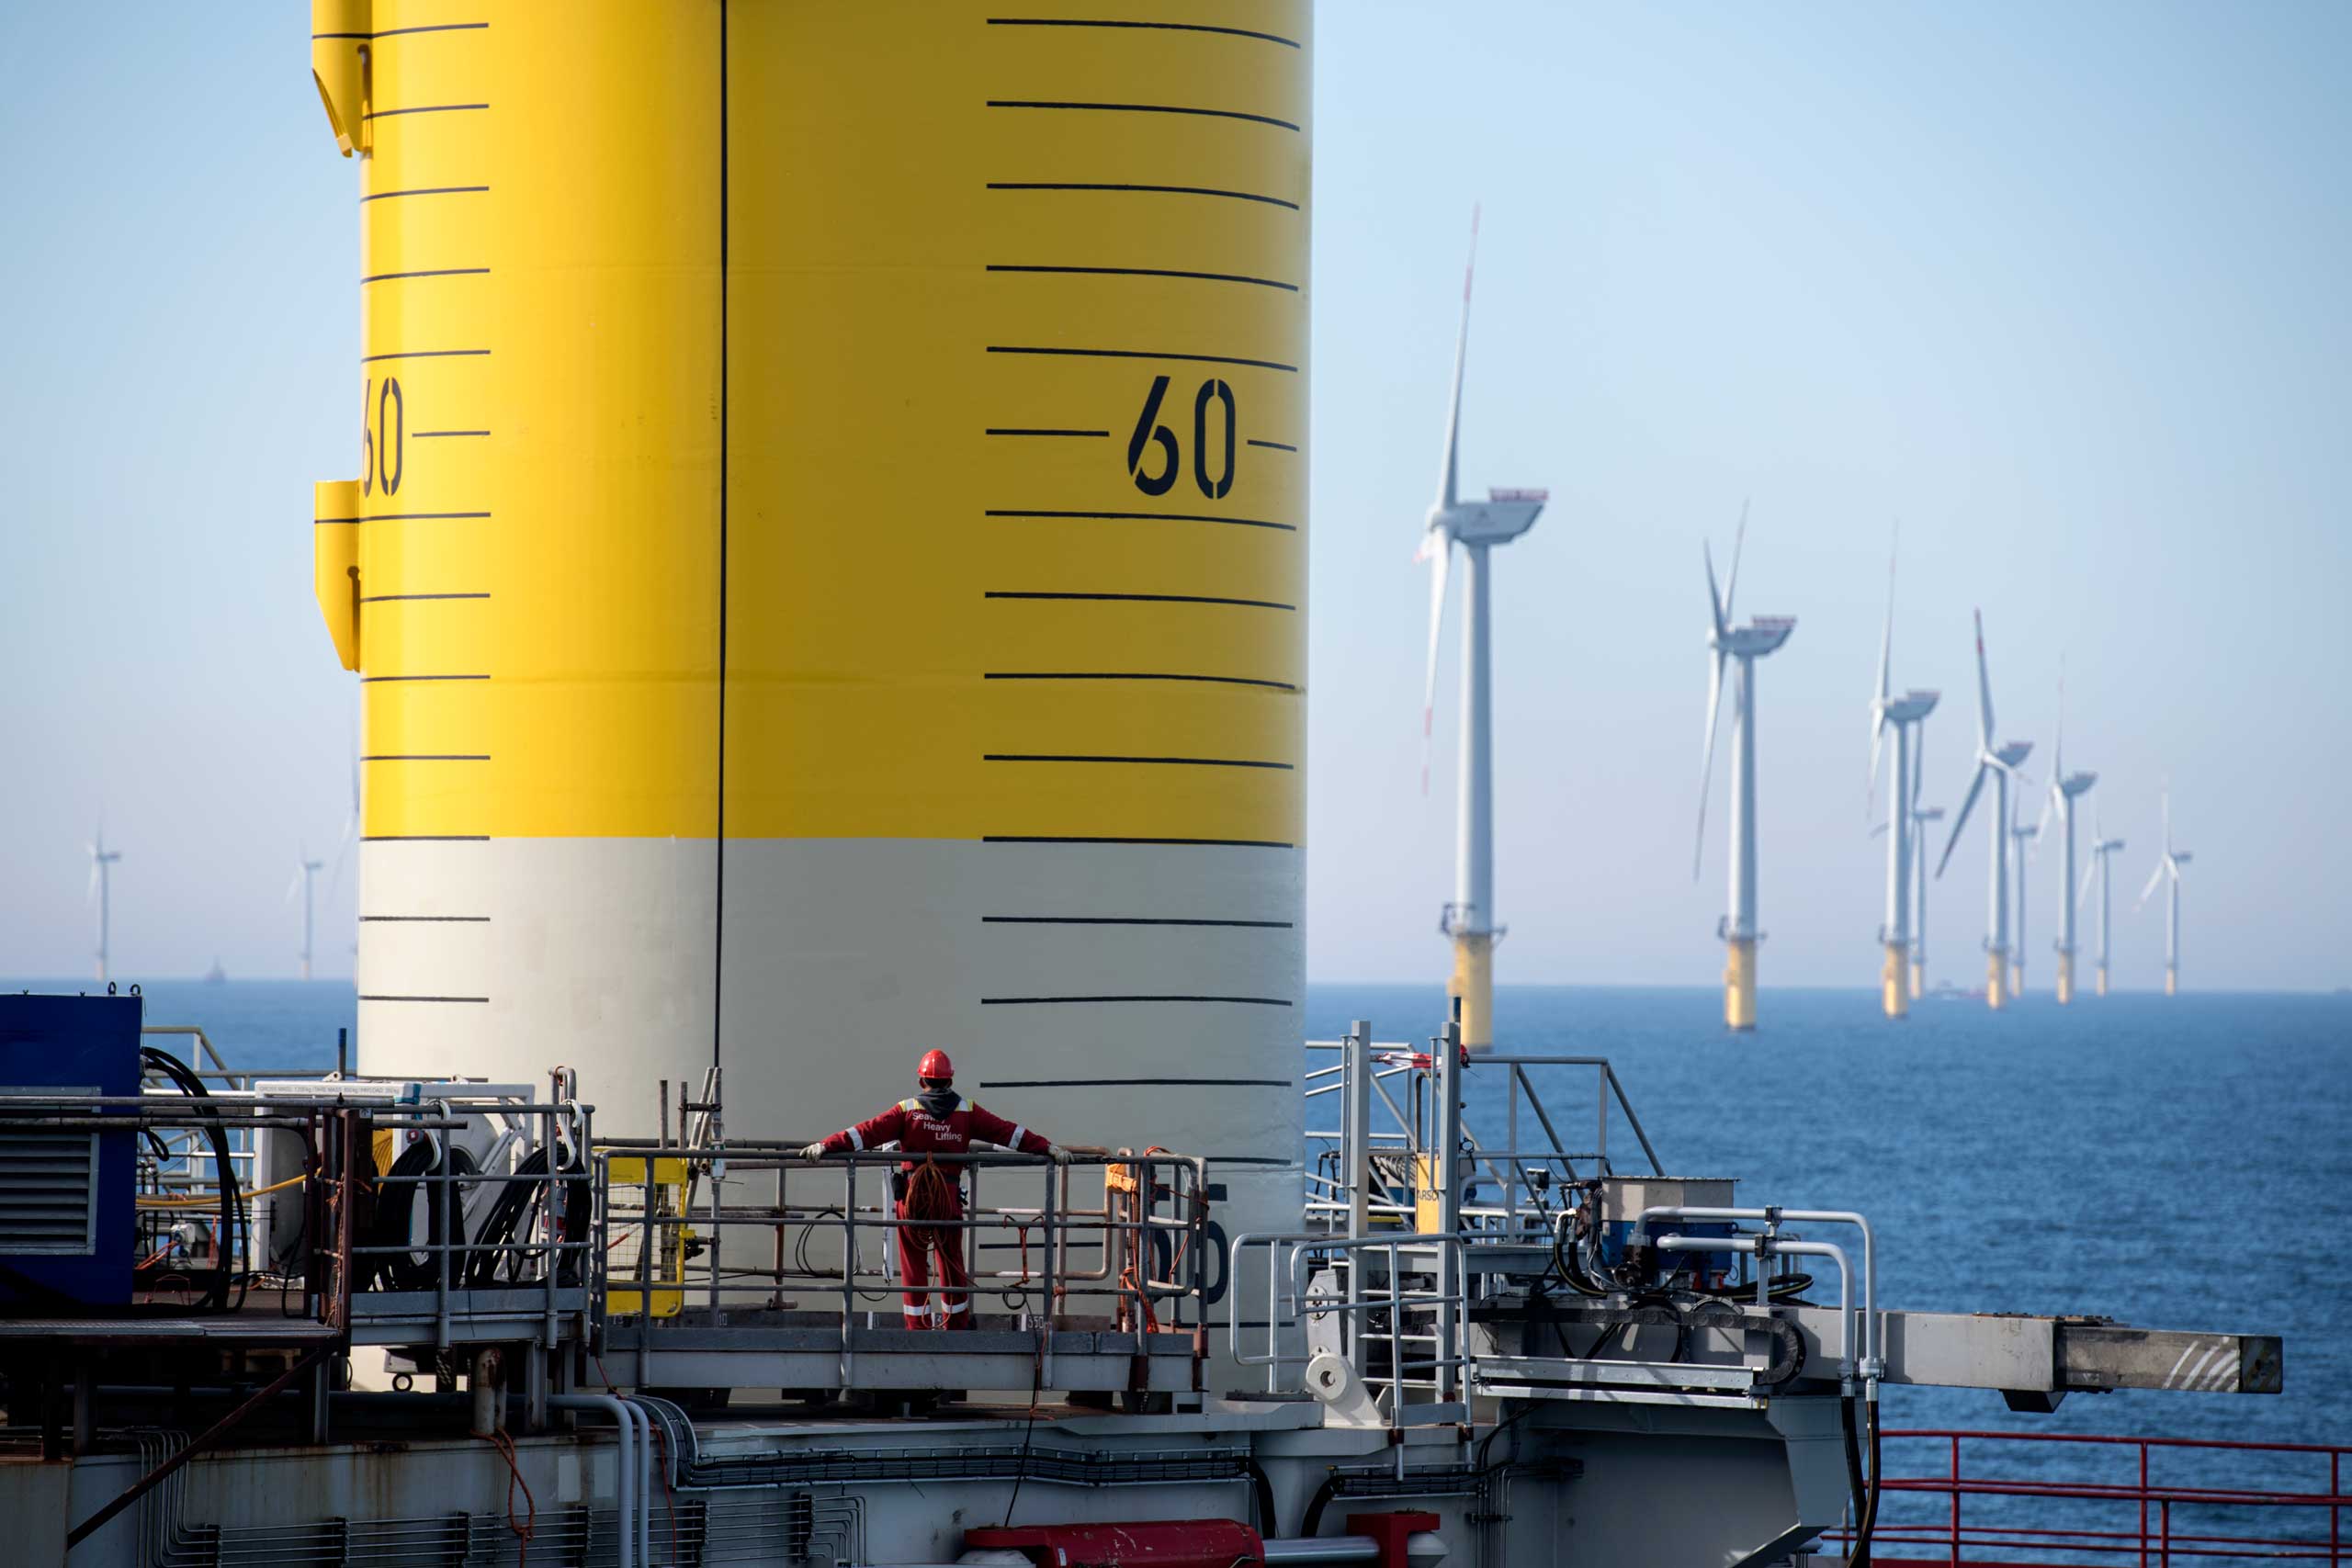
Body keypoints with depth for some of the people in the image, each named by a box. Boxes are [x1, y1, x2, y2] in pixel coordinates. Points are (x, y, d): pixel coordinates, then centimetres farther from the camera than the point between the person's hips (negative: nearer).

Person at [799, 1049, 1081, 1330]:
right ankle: (956, 1326, 22)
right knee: (952, 1262, 14)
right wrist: (1049, 1149, 6)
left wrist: (825, 1146, -7)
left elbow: (867, 1132, -8)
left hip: (911, 1198, -1)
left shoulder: (908, 1110, -2)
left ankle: (918, 1327, 6)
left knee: (913, 1264, 6)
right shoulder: (966, 1111, 2)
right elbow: (1007, 1132, 2)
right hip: (949, 1198, 1)